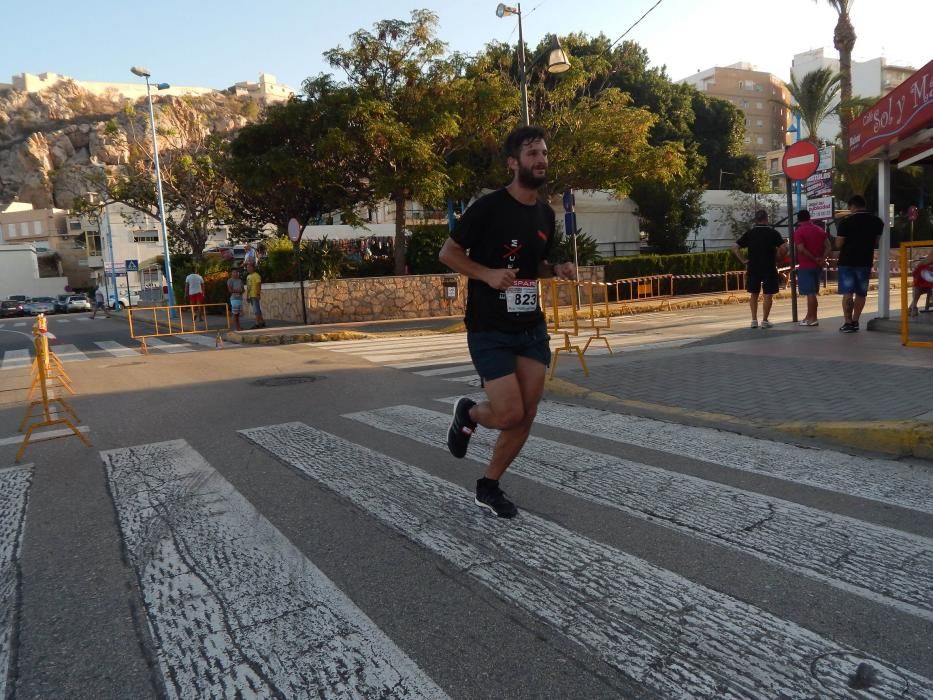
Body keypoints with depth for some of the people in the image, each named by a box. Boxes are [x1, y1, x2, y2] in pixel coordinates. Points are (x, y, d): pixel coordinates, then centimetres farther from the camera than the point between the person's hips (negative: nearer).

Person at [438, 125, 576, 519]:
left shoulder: (546, 214, 9)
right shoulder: (488, 207, -12)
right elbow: (447, 253, -7)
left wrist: (557, 270, 1)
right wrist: (487, 274, -22)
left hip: (532, 327, 7)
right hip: (489, 330, -6)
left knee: (526, 416, 5)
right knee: (509, 414, -11)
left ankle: (489, 487, 23)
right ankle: (467, 414, 24)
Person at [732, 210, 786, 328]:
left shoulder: (749, 233, 2)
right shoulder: (773, 233, -4)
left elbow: (735, 247, -3)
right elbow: (784, 248, -14)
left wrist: (743, 260, 0)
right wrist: (777, 258, 0)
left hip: (753, 268, 3)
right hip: (769, 268, -2)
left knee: (754, 294, 12)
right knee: (768, 294, 5)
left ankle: (754, 320, 11)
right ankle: (765, 320, 6)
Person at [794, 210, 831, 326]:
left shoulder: (799, 232, -9)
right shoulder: (820, 229, 12)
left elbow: (801, 249, -21)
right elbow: (828, 247, 6)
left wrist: (814, 259, -14)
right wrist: (822, 259, -4)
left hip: (805, 266, -7)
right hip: (817, 266, 7)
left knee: (810, 293, -5)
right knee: (813, 292, 15)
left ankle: (812, 318, -4)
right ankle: (810, 316, 23)